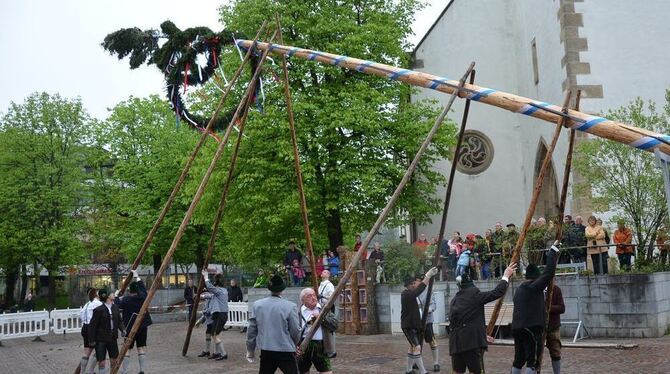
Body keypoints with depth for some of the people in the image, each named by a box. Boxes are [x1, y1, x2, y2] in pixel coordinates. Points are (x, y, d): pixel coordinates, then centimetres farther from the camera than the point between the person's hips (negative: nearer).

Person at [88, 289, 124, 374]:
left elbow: (119, 321, 13)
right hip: (101, 340, -6)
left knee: (115, 359, 10)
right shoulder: (99, 310, -16)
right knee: (101, 362, -3)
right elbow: (92, 326, -13)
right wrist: (91, 340, -13)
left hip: (112, 338, 6)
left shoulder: (115, 308, 3)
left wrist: (122, 330, -4)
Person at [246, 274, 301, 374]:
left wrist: (250, 350, 16)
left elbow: (252, 330, 4)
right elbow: (295, 331, -7)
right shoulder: (290, 306, -13)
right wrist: (294, 344, 14)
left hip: (266, 351, 4)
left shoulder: (257, 305, -2)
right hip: (286, 351, -4)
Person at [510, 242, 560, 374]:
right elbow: (548, 272, -13)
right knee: (532, 360, -4)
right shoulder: (535, 286, -9)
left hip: (517, 328, 8)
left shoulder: (520, 289, 15)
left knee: (519, 359, 13)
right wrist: (553, 250, -9)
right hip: (531, 328, -8)